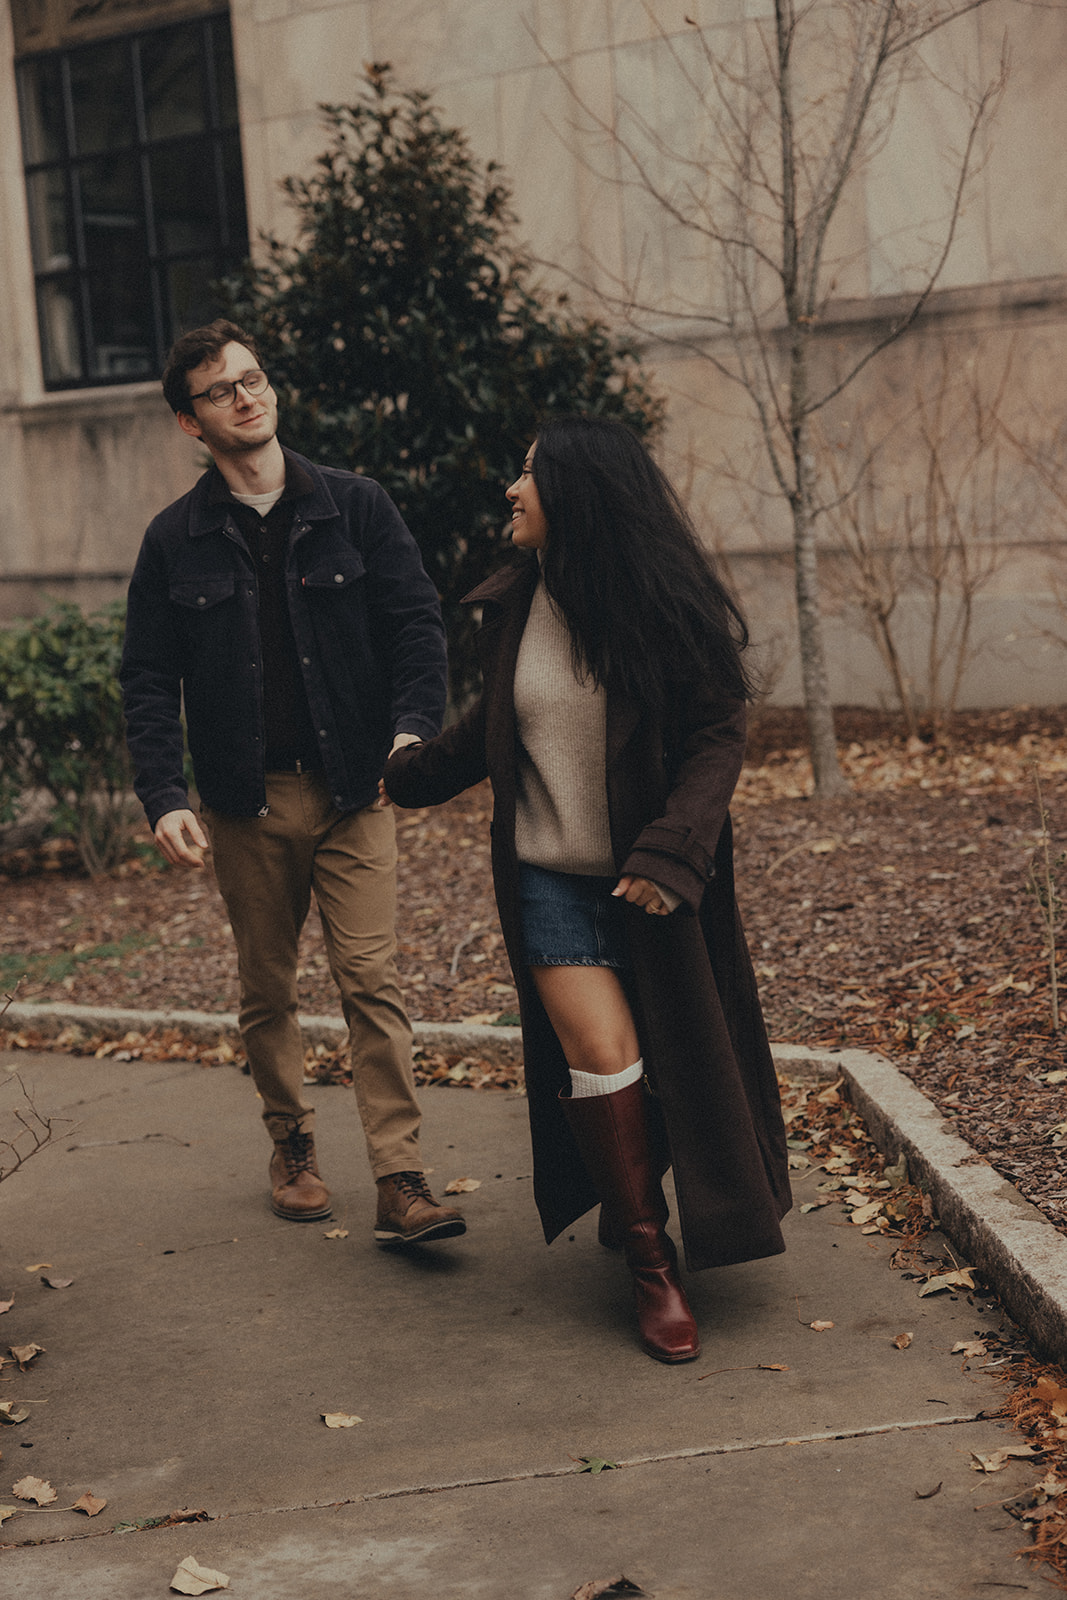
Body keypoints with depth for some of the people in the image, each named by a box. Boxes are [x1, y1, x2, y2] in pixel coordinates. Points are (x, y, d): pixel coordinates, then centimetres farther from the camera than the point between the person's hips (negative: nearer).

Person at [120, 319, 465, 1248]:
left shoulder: (355, 507, 4)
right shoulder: (176, 541, 5)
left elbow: (416, 620, 1)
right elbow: (149, 680, 4)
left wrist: (414, 726, -16)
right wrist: (165, 799, -8)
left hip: (352, 791, -1)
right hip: (246, 803, 1)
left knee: (372, 980, -7)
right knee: (268, 990, 11)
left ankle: (401, 1183, -6)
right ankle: (293, 1148, 30)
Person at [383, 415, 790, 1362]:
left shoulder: (670, 609, -9)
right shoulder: (513, 609, 3)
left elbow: (719, 732, -9)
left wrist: (670, 851, -20)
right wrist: (404, 776, 30)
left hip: (653, 883, -1)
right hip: (552, 881, 2)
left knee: (674, 1057, 7)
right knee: (602, 1058, -9)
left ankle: (632, 1208, 33)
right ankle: (651, 1264, 3)